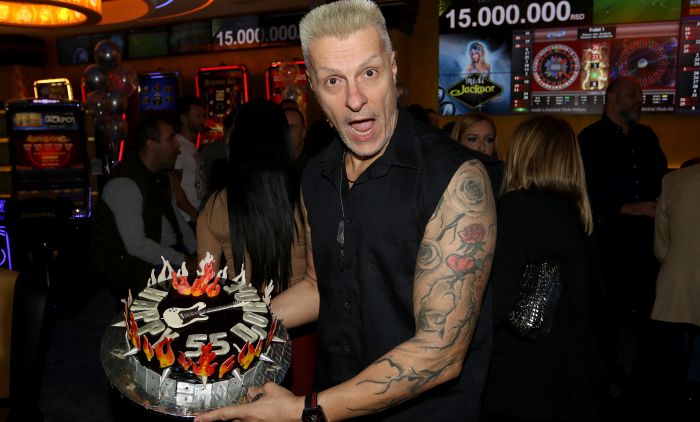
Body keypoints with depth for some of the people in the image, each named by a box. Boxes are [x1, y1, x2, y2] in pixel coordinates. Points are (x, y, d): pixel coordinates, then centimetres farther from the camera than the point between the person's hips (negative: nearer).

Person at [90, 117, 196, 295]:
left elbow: (176, 219, 16)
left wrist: (198, 253, 3)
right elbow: (137, 245, -26)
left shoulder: (159, 176, 9)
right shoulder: (124, 183, -21)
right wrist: (184, 261, -21)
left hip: (169, 251, 9)